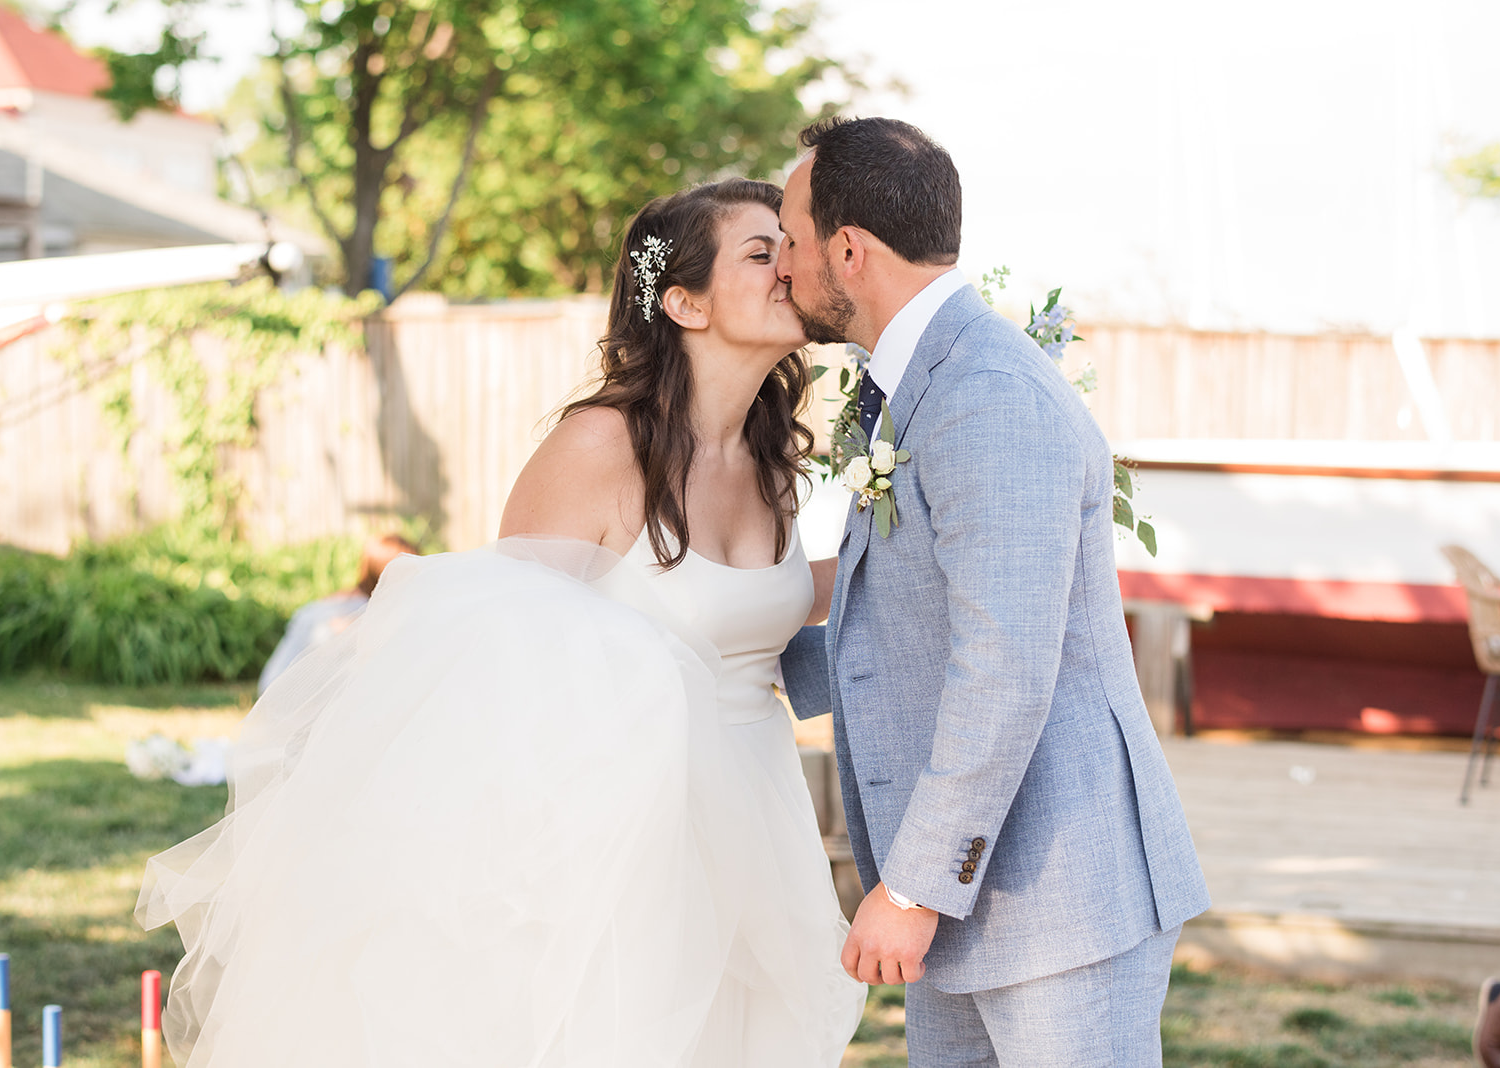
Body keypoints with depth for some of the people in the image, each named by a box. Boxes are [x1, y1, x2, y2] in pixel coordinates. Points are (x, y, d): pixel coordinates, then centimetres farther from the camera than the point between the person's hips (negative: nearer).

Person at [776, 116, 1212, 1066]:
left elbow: (1006, 670, -25)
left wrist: (913, 887, -21)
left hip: (1065, 893, -10)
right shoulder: (928, 389, 15)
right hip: (977, 901, 10)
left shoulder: (996, 400, -19)